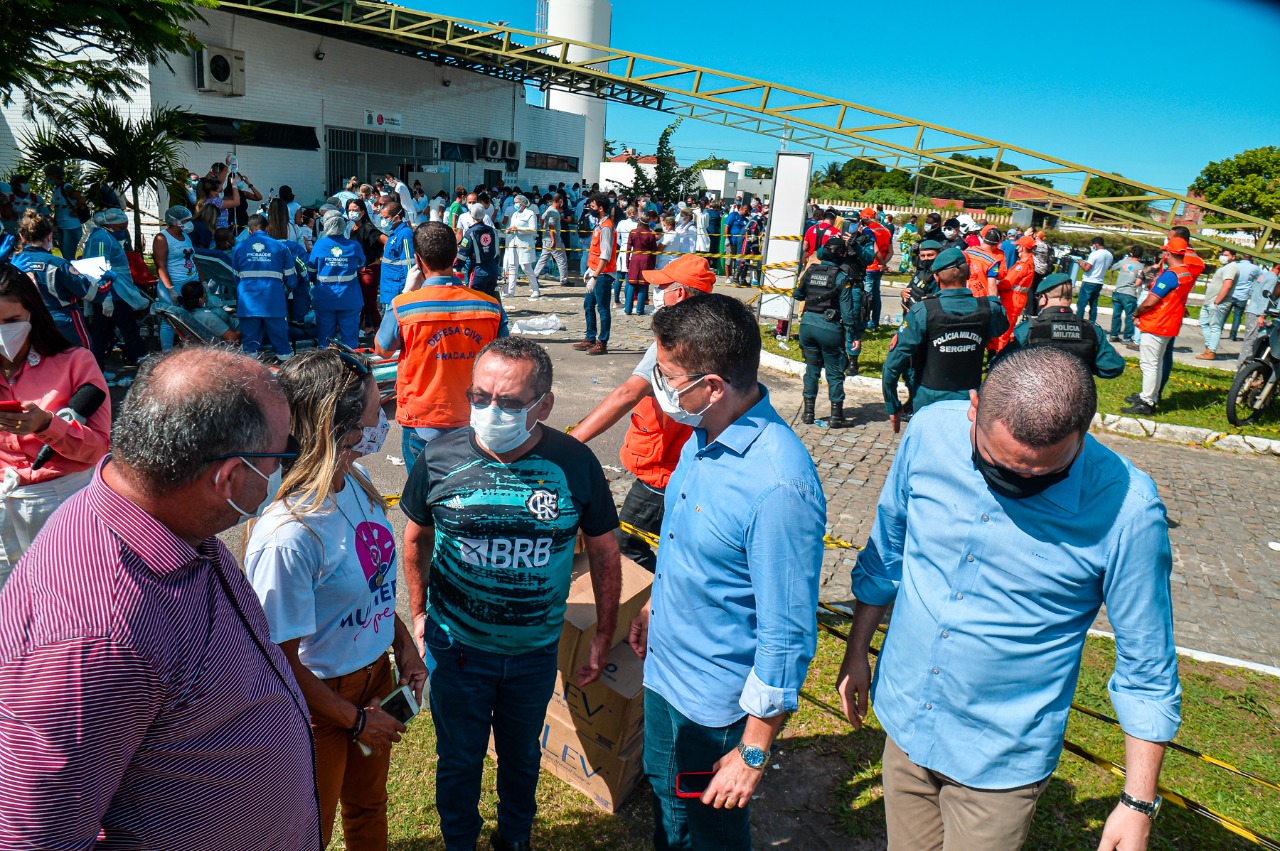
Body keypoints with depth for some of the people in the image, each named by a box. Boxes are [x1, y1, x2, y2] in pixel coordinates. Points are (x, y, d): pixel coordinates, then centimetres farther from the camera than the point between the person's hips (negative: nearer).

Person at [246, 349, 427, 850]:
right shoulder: (287, 537, -34)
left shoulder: (355, 484, -11)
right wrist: (355, 718, -12)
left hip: (375, 675, 6)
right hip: (319, 699, -6)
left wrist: (404, 645, 1)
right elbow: (283, 662, -23)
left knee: (368, 808, 30)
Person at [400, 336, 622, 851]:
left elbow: (604, 551, -5)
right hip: (457, 647, 0)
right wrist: (418, 614, 4)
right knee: (458, 760, 20)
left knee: (522, 755, 24)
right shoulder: (439, 460, -16)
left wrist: (604, 637, -1)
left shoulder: (575, 464, -17)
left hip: (536, 649, 1)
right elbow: (417, 538, 2)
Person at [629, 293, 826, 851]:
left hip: (716, 703, -7)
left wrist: (753, 754, -18)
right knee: (663, 793, 30)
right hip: (665, 669, 8)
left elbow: (787, 637, -27)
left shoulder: (779, 486, -34)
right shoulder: (703, 435, -6)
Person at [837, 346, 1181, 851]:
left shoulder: (1124, 507, -23)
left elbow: (1146, 667, -10)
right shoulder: (930, 432, -15)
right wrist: (856, 653, 10)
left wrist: (1139, 802, -6)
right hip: (903, 721, 4)